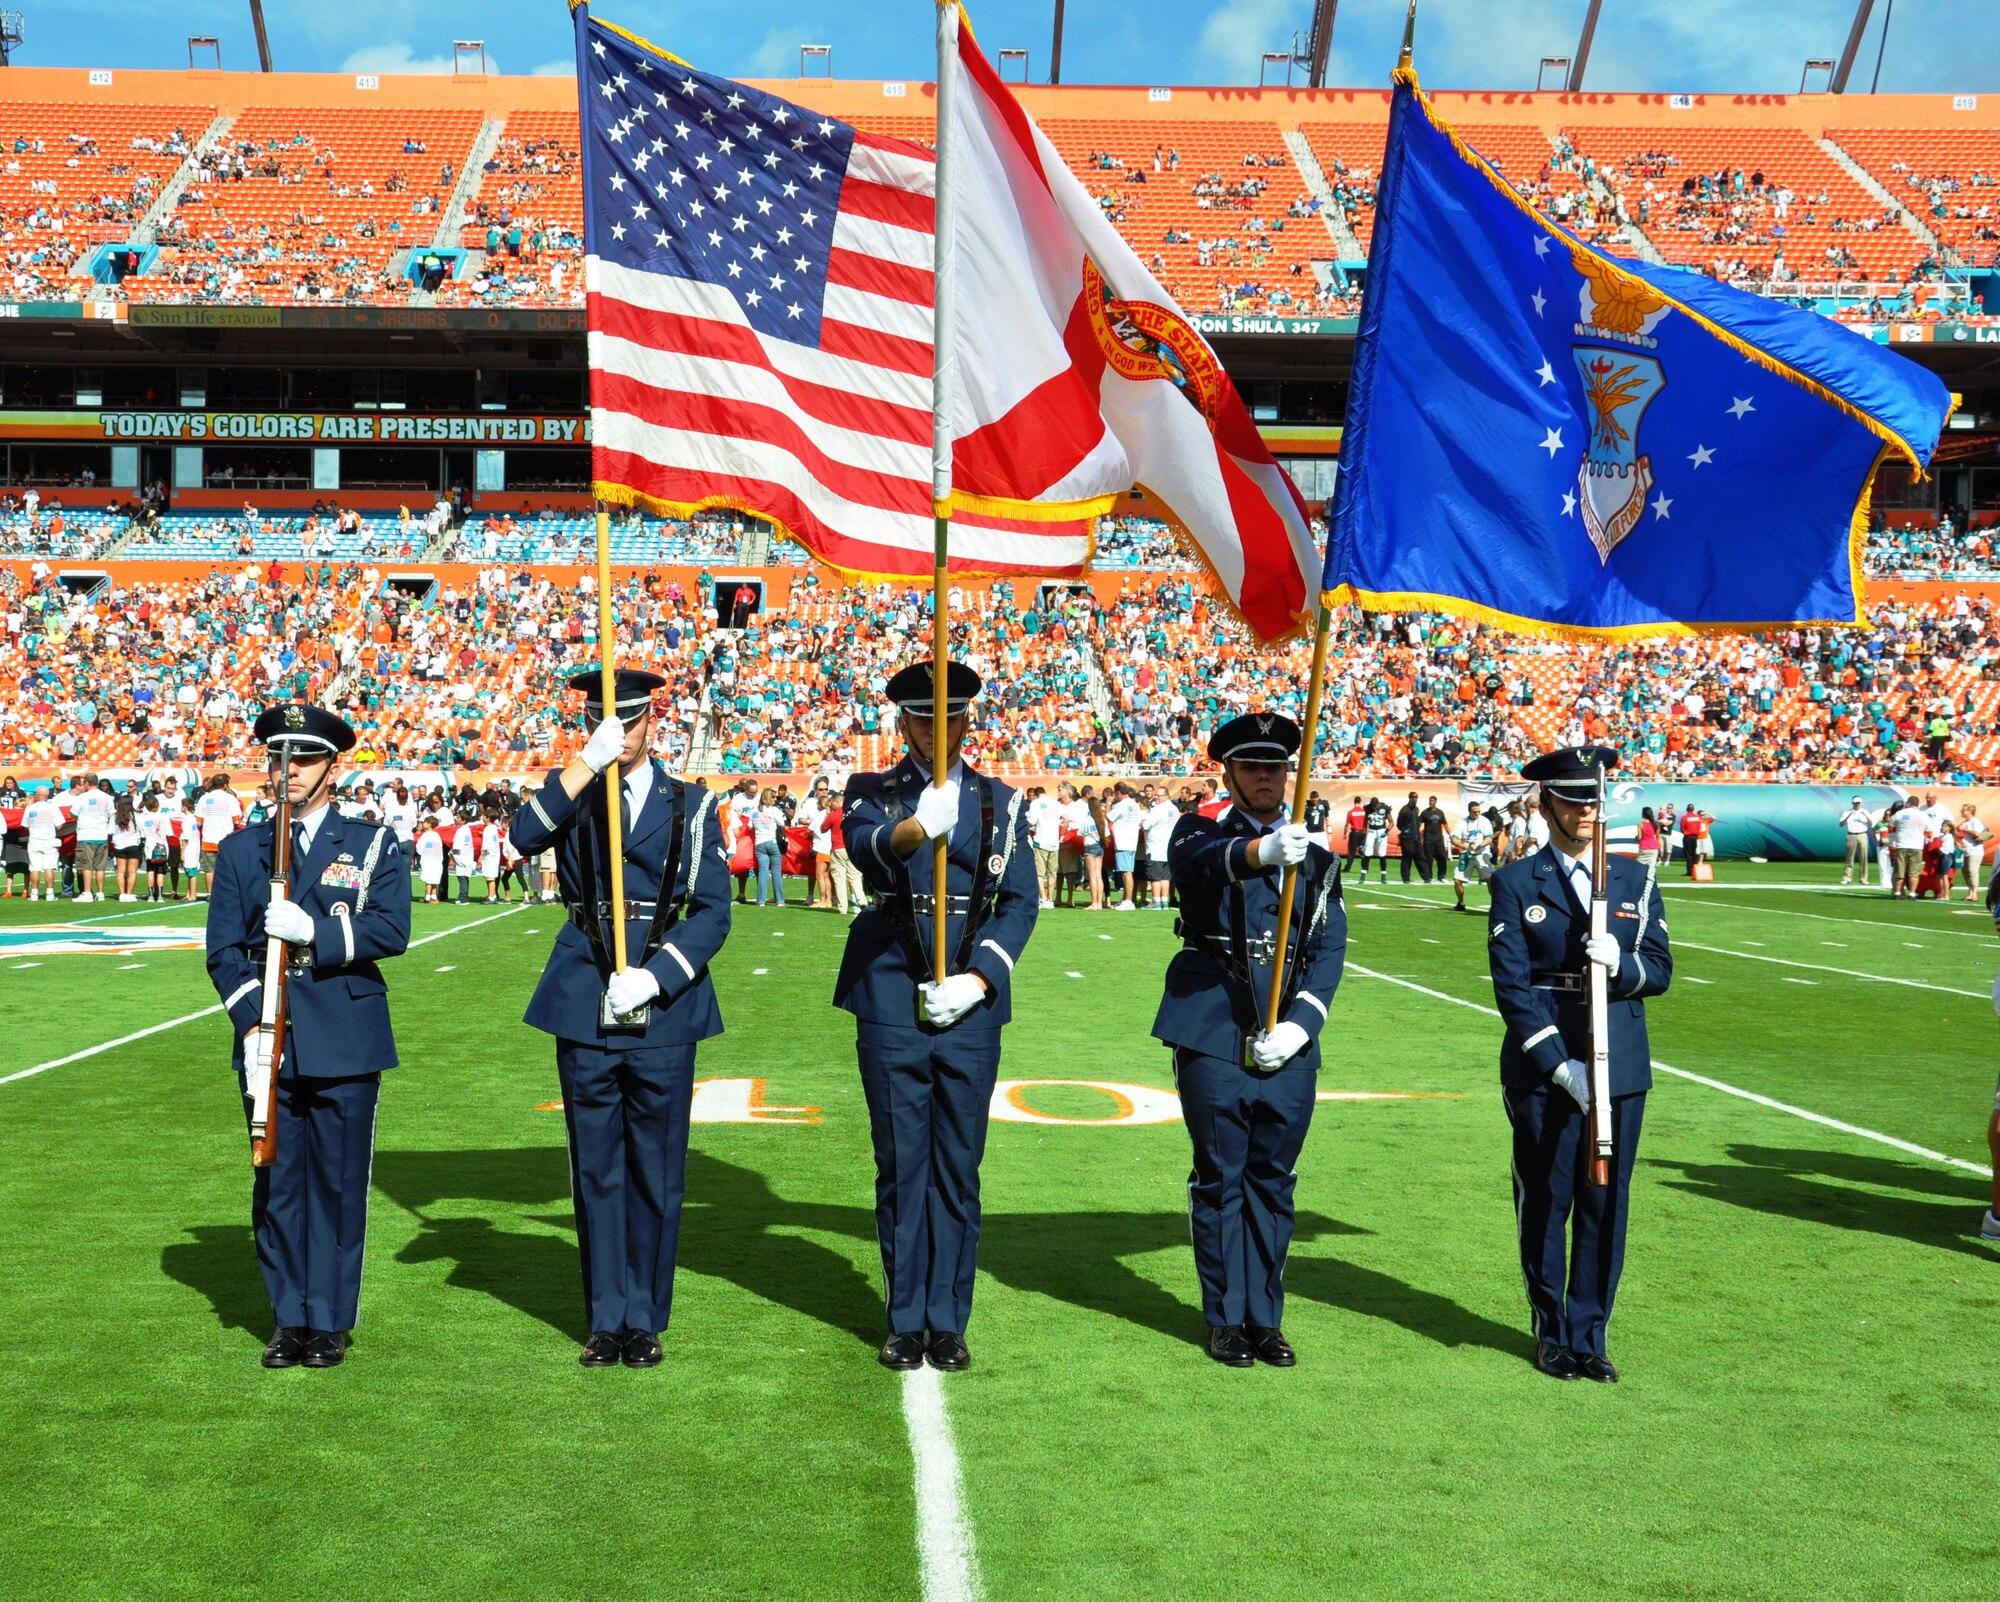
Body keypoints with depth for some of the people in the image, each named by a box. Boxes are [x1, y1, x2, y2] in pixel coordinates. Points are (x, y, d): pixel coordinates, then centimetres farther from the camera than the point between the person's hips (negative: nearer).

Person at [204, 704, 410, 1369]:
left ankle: (330, 1321, 13)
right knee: (277, 1182, 6)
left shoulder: (374, 845, 4)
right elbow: (223, 949, 5)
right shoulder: (241, 849, 10)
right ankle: (289, 1319, 18)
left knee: (339, 1183, 3)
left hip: (347, 1043, -2)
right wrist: (252, 1024, -9)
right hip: (268, 1040, 2)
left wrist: (313, 932, -21)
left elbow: (392, 931, -9)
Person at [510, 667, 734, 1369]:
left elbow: (712, 912, 0)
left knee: (656, 1171, 5)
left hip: (664, 1010, -1)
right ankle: (604, 1319, 18)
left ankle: (645, 1319, 17)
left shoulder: (691, 805, 6)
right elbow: (525, 836, -16)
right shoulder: (572, 794, 8)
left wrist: (653, 977, -14)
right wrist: (589, 760, -22)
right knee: (596, 1169, 7)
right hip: (585, 1007, 1)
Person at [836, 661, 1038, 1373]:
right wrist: (916, 827, -42)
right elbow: (863, 845, -20)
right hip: (892, 1003, -1)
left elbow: (1021, 901, 5)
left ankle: (948, 1322, 15)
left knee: (958, 1166, 5)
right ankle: (905, 1322, 15)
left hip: (971, 1005, 1)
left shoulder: (999, 803, 10)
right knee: (900, 1165, 5)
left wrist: (977, 979, -9)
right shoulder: (873, 794, 4)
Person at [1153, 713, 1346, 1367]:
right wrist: (1262, 851, -44)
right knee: (1220, 1180, 4)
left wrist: (1300, 1025, -10)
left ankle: (1266, 1317, 19)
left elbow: (1329, 950, 6)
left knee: (1273, 1182, 9)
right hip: (1215, 1036, -3)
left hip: (1288, 1045, 3)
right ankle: (1226, 1319, 14)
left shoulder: (1318, 857, 13)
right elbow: (1196, 860, -23)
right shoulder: (1203, 833, 3)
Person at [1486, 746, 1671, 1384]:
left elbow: (1661, 971, 7)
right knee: (1545, 1204, 4)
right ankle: (1552, 1333, 19)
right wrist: (1558, 1064, -14)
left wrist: (1621, 962, -16)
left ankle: (1589, 1334, 17)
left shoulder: (1637, 878, 11)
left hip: (1620, 1066, 3)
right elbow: (1511, 985, -6)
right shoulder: (1516, 883, 1)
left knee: (1606, 1203, 5)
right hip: (1541, 1068, -3)